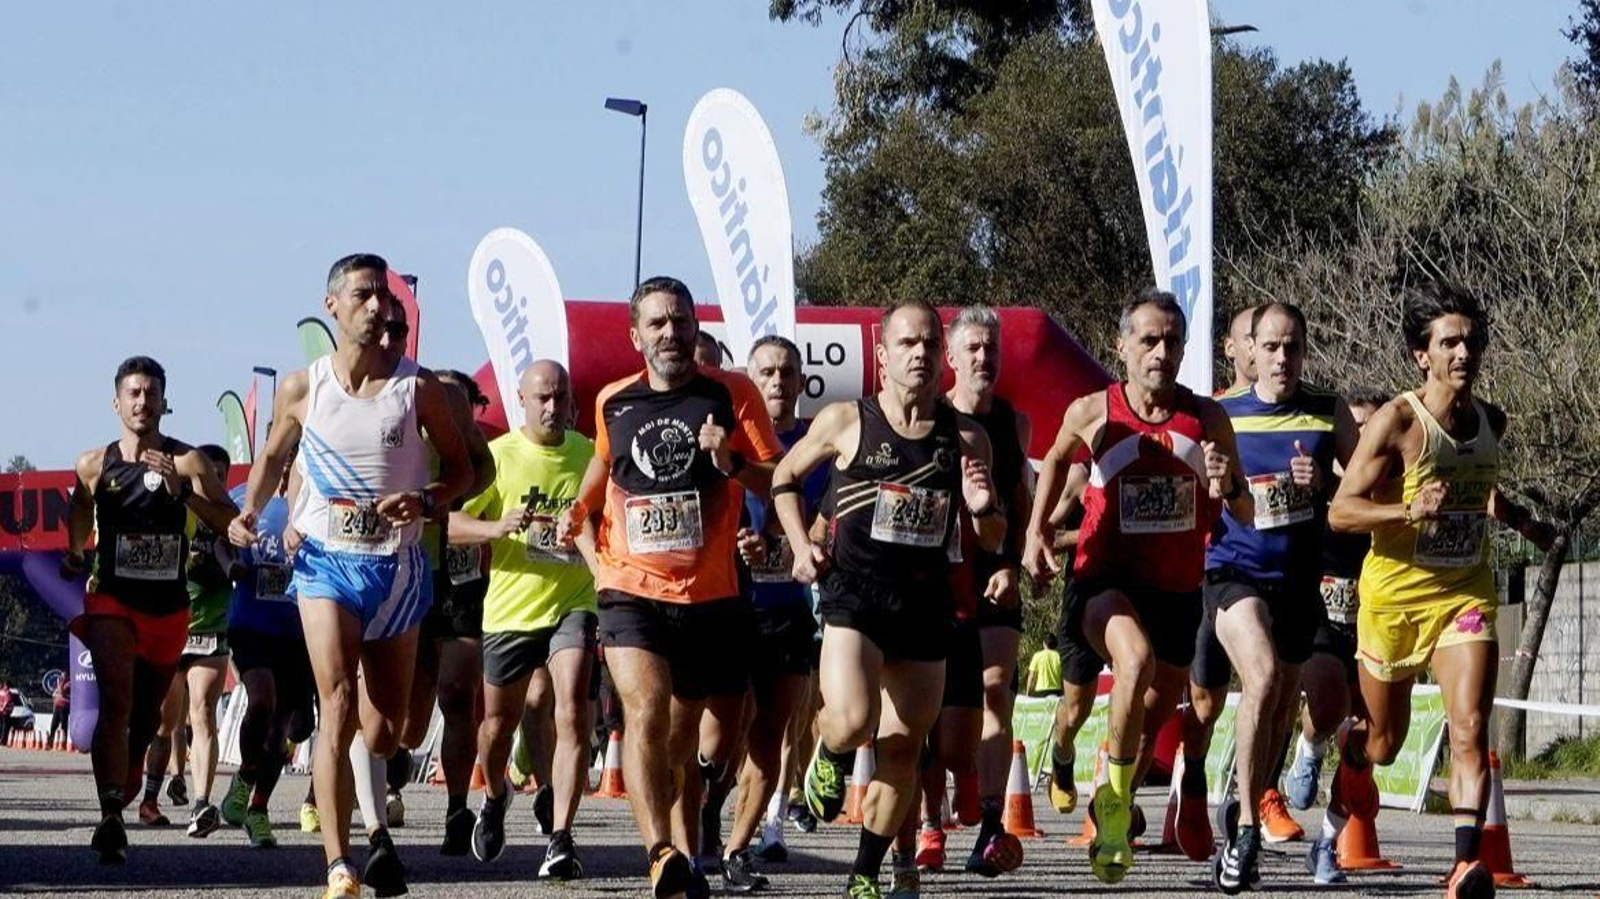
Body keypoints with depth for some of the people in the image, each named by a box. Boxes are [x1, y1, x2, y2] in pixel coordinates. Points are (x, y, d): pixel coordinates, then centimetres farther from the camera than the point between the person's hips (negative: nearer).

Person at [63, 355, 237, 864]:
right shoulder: (94, 465, 3)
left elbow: (231, 523, -13)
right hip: (112, 599, -2)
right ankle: (110, 818, -31)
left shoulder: (188, 462, -3)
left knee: (147, 716, 15)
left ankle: (117, 808, 36)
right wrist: (73, 555, 15)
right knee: (116, 702, -22)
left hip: (170, 607, 2)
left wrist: (183, 492, -22)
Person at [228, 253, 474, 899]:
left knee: (386, 723, 8)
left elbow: (461, 468, 7)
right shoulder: (302, 389, 2)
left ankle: (376, 832, 34)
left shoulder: (418, 388, -1)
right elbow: (274, 455, 19)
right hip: (326, 560, -1)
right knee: (339, 708, -16)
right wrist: (250, 511, 2)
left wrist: (427, 501, -13)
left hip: (396, 563, 1)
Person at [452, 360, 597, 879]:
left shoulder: (589, 455, 1)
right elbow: (449, 523, -7)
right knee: (498, 723, 15)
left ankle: (561, 841, -20)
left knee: (572, 712, -20)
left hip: (572, 604, 0)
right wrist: (497, 528, -25)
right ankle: (495, 797, 48)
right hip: (509, 608, 0)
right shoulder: (498, 456, -5)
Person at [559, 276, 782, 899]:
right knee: (646, 710, -23)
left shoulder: (731, 394, 0)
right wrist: (580, 510, 16)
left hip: (711, 596, 0)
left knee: (683, 735, 12)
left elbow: (780, 482, -2)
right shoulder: (612, 402, 8)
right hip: (632, 590, 0)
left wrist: (732, 463, -19)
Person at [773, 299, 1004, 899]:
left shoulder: (966, 438, 6)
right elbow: (783, 478, 16)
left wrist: (983, 509, -10)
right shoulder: (845, 422, -1)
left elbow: (993, 543, 12)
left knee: (902, 752, 5)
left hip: (926, 602, 3)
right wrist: (802, 546, 4)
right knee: (852, 722, -24)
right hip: (854, 596, -3)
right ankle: (829, 753, 14)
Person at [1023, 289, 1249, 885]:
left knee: (1156, 712, 17)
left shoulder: (1208, 420, -3)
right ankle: (1115, 804, -16)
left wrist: (1228, 490, -19)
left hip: (1177, 589, 4)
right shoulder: (1093, 413, -7)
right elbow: (1057, 459, 17)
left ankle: (1113, 798, 46)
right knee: (1136, 662, -33)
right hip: (1106, 579, -4)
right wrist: (1036, 530, 10)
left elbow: (1246, 516, 3)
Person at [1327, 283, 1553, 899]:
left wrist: (1521, 522, 21)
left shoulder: (1491, 422, 4)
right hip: (1395, 595, -3)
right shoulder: (1397, 422, -15)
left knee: (1469, 727, -19)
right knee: (1384, 743, 15)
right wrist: (1411, 511, -31)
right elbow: (1340, 511, -17)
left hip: (1465, 594, 3)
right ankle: (1349, 756, 52)